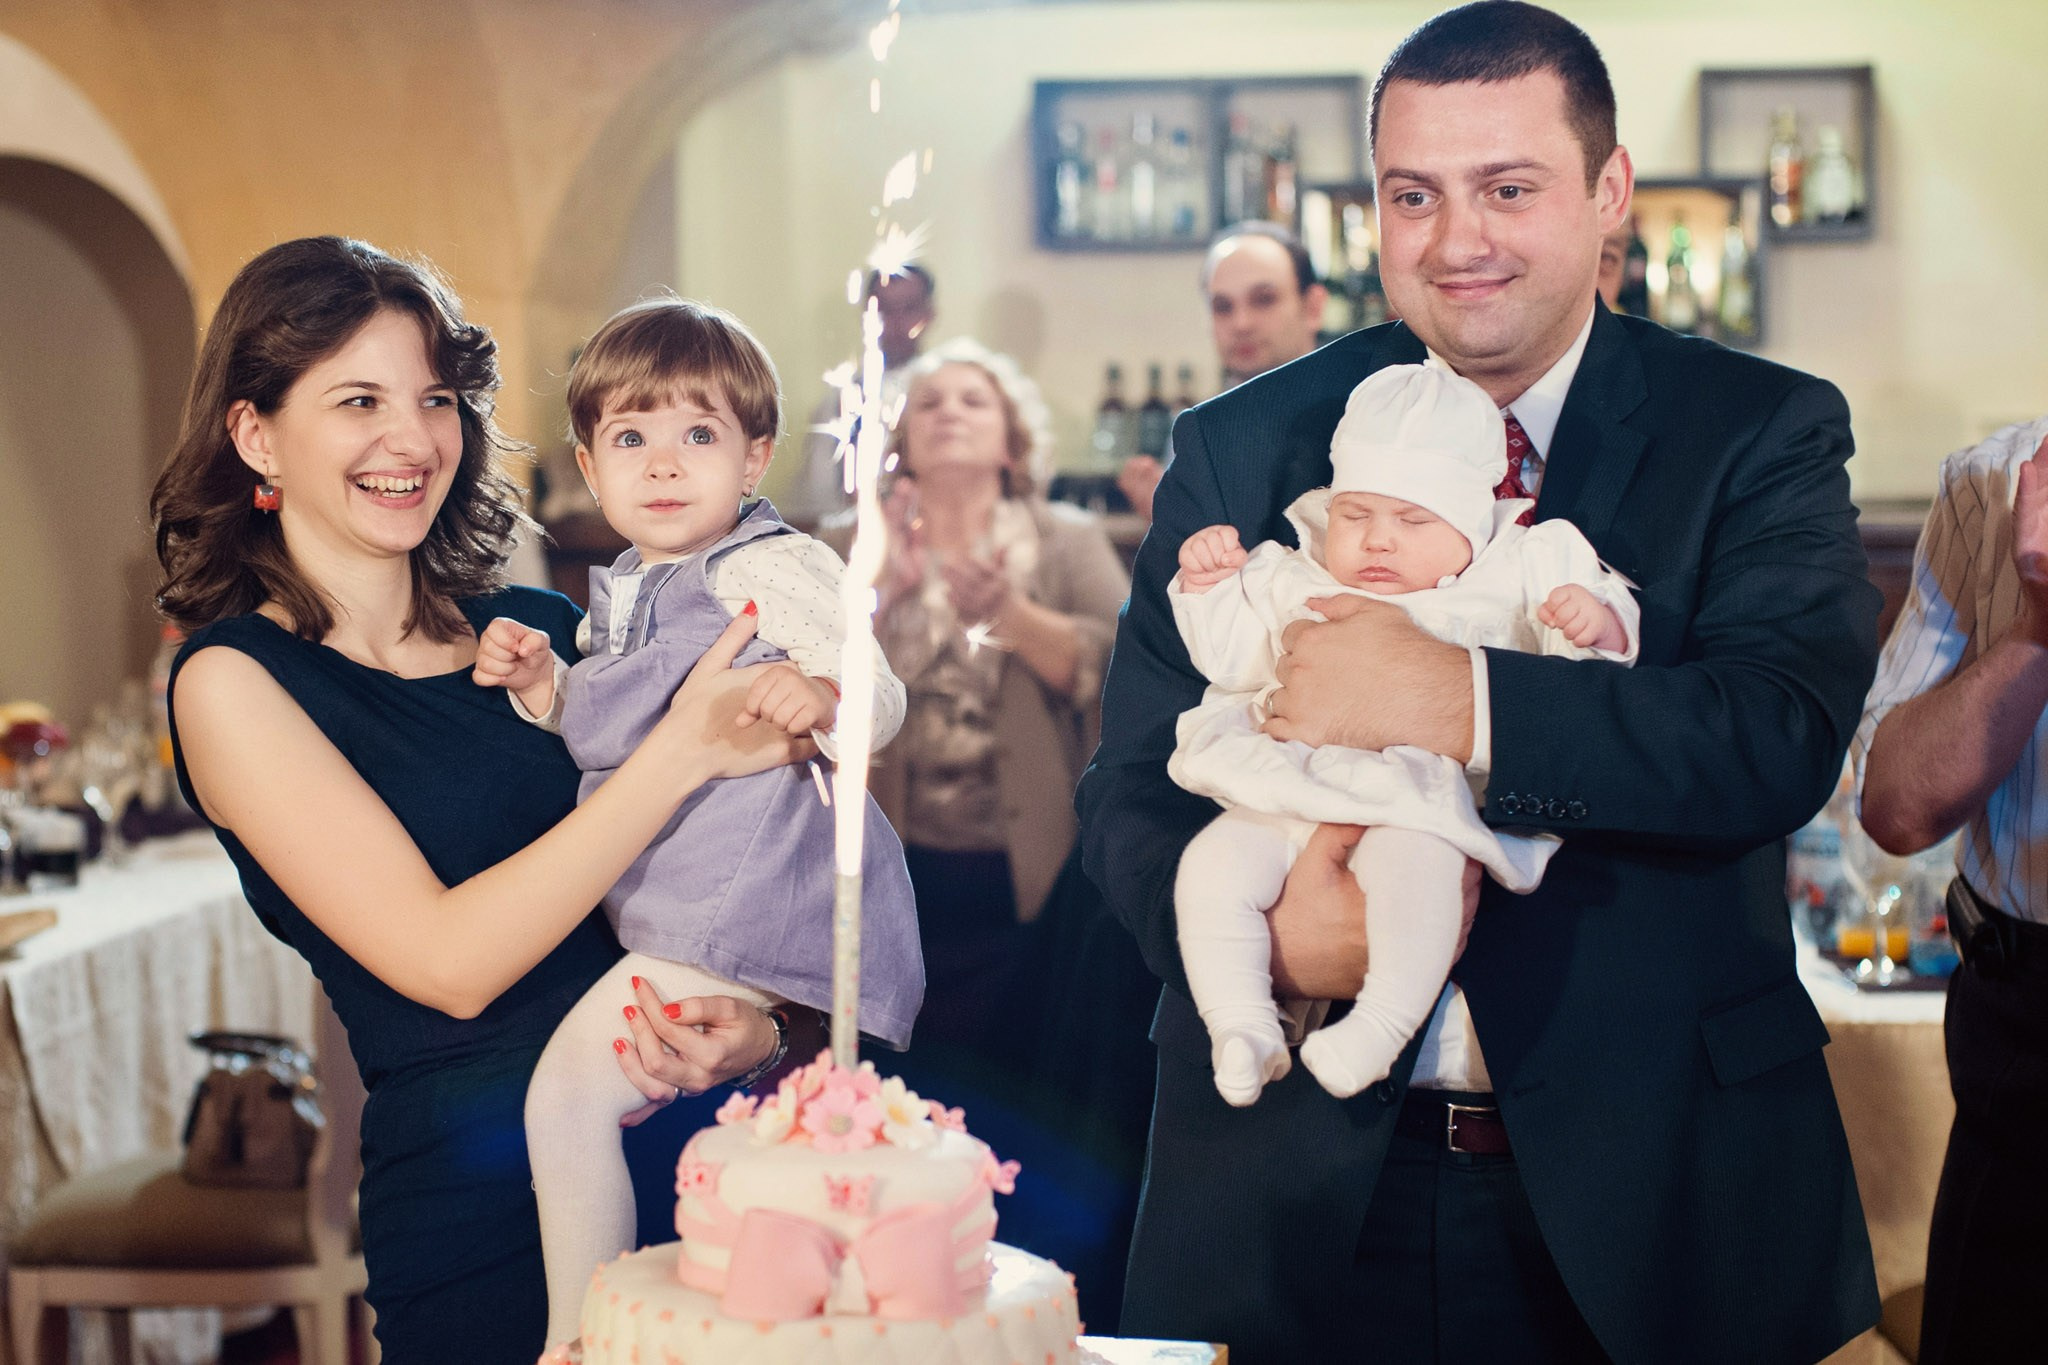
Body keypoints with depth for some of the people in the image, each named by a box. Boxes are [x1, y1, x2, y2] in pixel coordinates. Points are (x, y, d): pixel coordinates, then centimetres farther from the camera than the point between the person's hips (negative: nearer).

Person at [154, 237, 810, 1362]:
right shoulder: (234, 679, -6)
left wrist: (752, 1025, -10)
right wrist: (684, 750, -19)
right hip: (476, 1215, -4)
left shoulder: (539, 631, 8)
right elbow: (447, 962, -17)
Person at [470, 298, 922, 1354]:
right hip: (659, 906, 10)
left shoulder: (772, 567, -10)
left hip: (741, 906, -10)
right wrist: (541, 684, 9)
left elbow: (880, 702, -16)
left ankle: (573, 1336, -4)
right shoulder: (622, 593, 16)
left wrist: (823, 698, -38)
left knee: (570, 1086, -16)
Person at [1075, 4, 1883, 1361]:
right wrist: (1262, 920, -22)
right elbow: (1132, 791, -1)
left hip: (1644, 1186, -1)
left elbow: (1786, 735, -17)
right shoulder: (1238, 447, 3)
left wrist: (1464, 705, -29)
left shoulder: (1762, 433, -1)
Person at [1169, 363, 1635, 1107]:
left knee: (1412, 859, -37)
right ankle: (1242, 1025, -15)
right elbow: (1233, 659, 29)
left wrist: (1593, 623, -14)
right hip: (1286, 800, 4)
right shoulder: (1296, 582, 23)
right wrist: (1211, 584, 16)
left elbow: (1608, 623, 8)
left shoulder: (1517, 573, 13)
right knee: (1211, 863, -20)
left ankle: (1382, 1025, -35)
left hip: (1420, 800, -4)